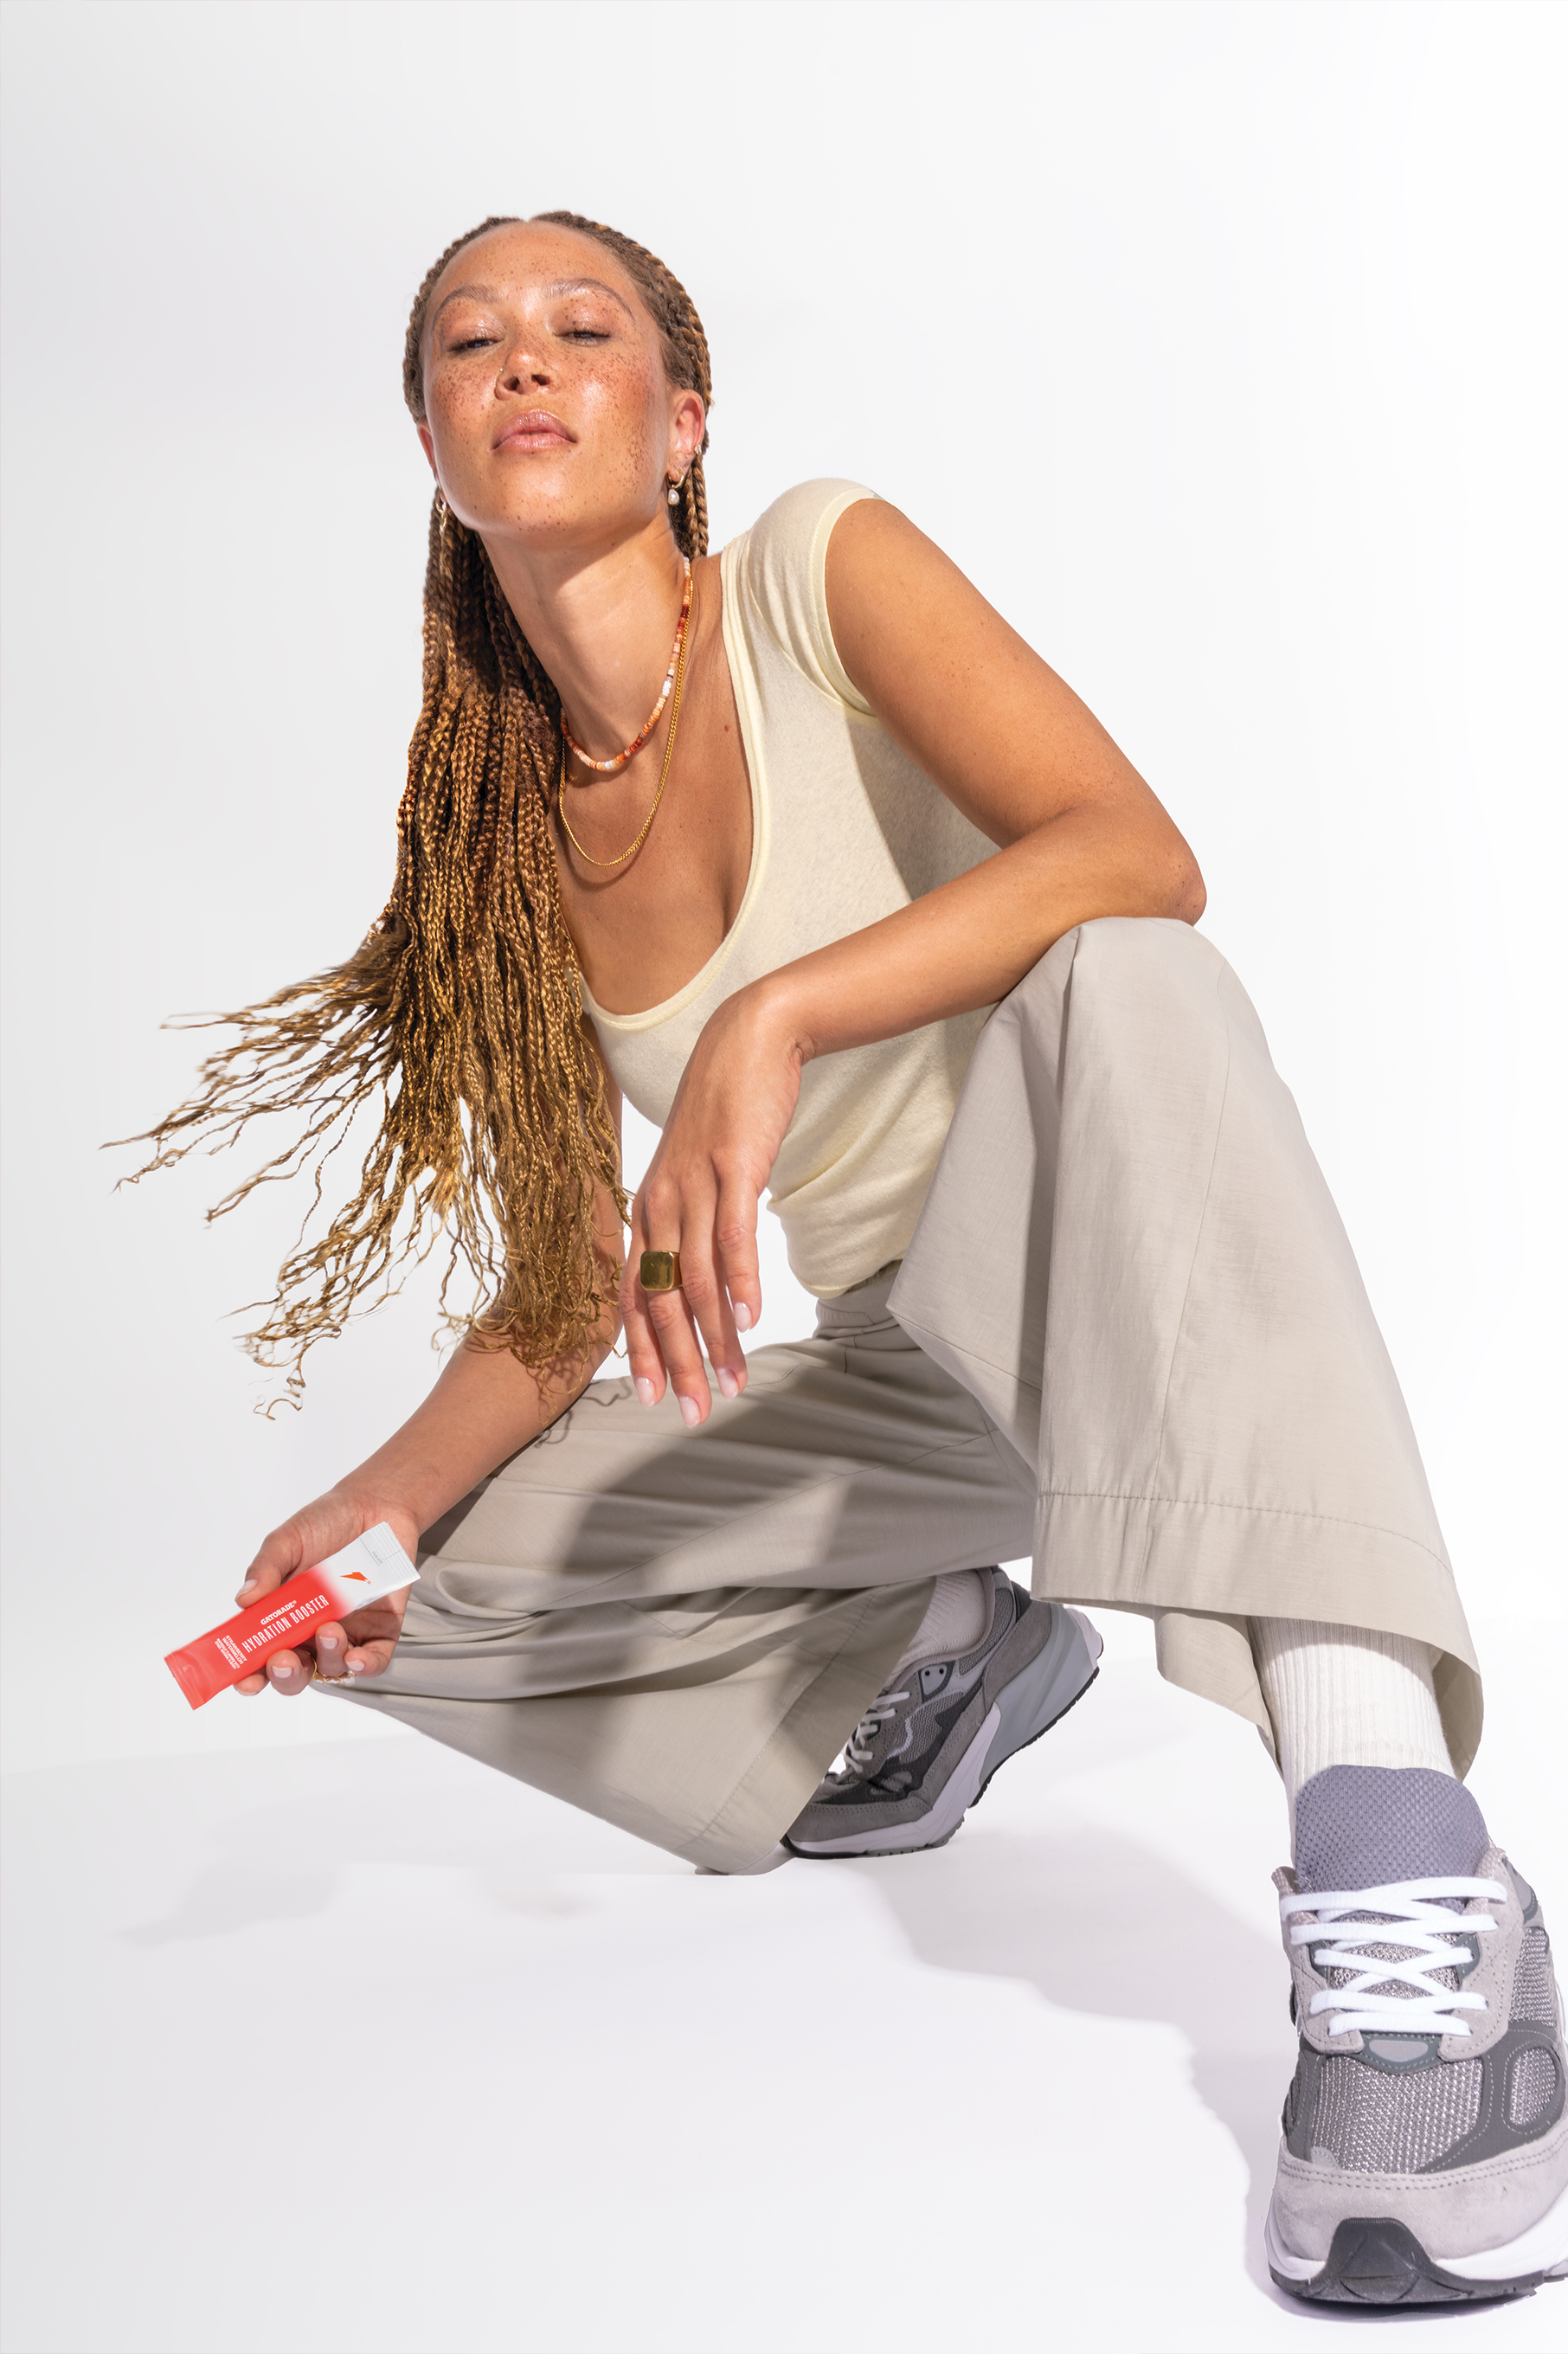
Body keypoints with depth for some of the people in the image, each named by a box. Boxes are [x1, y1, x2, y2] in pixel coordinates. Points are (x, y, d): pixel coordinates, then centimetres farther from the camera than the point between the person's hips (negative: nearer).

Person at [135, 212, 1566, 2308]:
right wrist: (391, 1496, -10)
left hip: (1106, 1277, -5)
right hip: (904, 1370, 6)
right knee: (426, 1595, -4)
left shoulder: (819, 567, -9)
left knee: (1119, 981, -39)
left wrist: (779, 1011, -37)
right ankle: (941, 1648, 15)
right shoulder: (503, 831, 3)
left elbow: (1138, 856, -26)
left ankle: (1392, 1843, -51)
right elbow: (575, 1276, 5)